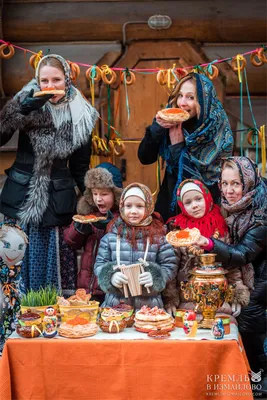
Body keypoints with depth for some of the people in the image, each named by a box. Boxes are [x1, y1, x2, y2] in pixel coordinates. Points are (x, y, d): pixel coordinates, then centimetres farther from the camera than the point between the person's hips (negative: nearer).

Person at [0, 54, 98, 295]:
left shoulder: (80, 115, 1)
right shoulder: (26, 102, -2)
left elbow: (80, 165, 8)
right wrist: (23, 110, -21)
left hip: (57, 198, 0)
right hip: (21, 194, 0)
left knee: (55, 259, 3)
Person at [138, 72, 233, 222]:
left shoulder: (217, 133, -17)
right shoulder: (172, 123, -8)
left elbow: (202, 179, -19)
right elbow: (145, 158, -8)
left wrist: (177, 146, -23)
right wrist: (157, 128, -22)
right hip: (170, 199, 4)